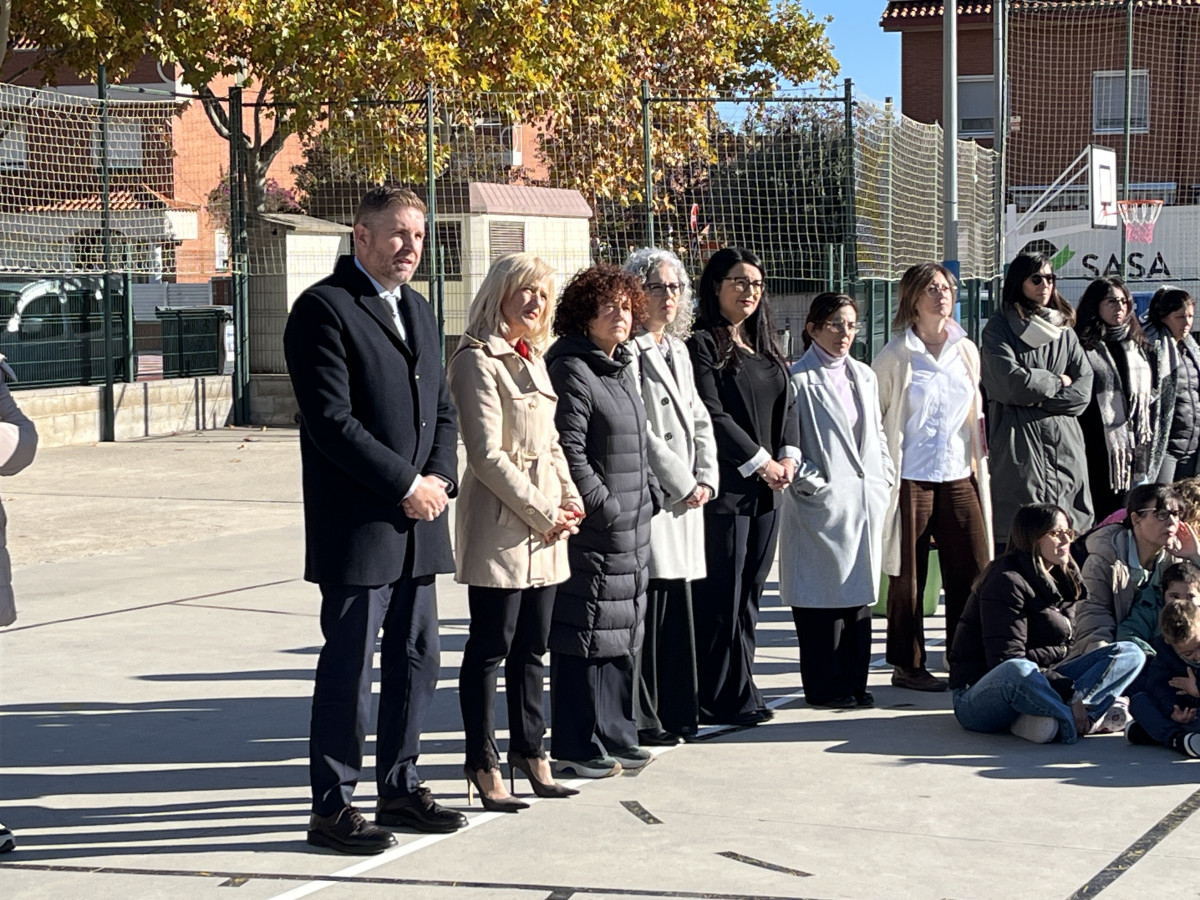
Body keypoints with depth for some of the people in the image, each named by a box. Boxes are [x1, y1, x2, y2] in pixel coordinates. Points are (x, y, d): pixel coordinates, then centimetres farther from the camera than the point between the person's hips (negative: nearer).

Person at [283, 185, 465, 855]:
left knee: (417, 660, 13)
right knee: (349, 667, -2)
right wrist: (406, 484, -15)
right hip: (357, 528, -8)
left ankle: (400, 786, 26)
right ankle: (332, 807, 7)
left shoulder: (418, 310, 16)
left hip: (419, 523, 8)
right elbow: (332, 420, -18)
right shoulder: (324, 309, -10)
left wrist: (440, 478, -1)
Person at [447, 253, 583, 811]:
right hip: (499, 523, -8)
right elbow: (487, 454, -15)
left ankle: (529, 750, 23)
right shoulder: (478, 362, -10)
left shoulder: (533, 360, 17)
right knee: (490, 647, -2)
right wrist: (543, 512, -14)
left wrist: (569, 500, 5)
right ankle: (482, 766, 5)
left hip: (544, 524, 8)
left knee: (532, 646, 13)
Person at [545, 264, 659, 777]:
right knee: (587, 634, -5)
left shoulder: (619, 369, 17)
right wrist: (606, 507, -18)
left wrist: (650, 495, 14)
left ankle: (613, 737, 22)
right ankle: (577, 749, 1)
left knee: (622, 634, 14)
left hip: (630, 528, 10)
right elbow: (568, 451, -19)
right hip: (591, 529, -10)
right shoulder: (571, 371, -13)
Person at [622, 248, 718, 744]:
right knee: (648, 606, -7)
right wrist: (682, 484, -10)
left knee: (678, 605, 10)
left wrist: (706, 478, 5)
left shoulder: (678, 351, 19)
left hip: (686, 496, 8)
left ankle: (677, 712, 17)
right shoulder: (630, 351, -9)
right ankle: (641, 720, -1)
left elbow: (699, 420, 19)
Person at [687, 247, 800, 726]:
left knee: (749, 593, 10)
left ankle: (738, 692, 16)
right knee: (721, 596, -4)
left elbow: (786, 405, 17)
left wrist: (788, 456, 0)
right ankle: (724, 700, 1)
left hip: (766, 489, 8)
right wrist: (761, 462, -11)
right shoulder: (703, 344, -6)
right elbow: (712, 415, -13)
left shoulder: (765, 347, 17)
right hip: (726, 487, -7)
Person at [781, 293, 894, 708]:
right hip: (822, 503, -6)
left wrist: (885, 477, 11)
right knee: (821, 598, -2)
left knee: (859, 592, 9)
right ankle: (823, 686, 6)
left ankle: (854, 682, 16)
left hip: (867, 500, 6)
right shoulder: (798, 379, -6)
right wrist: (811, 482, -13)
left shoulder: (864, 376, 15)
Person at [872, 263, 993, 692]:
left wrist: (980, 461, 14)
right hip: (911, 477, -4)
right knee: (909, 575, 2)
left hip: (959, 476, 4)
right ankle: (907, 665, 11)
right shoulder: (895, 356, -3)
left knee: (974, 569, 1)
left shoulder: (967, 351, 12)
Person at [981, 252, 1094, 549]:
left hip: (1064, 444, 5)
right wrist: (1056, 382, 2)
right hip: (1019, 444, -4)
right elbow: (1011, 382, -12)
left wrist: (1040, 398, -7)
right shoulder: (999, 329, 3)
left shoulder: (1064, 330, 17)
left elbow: (1083, 389, 6)